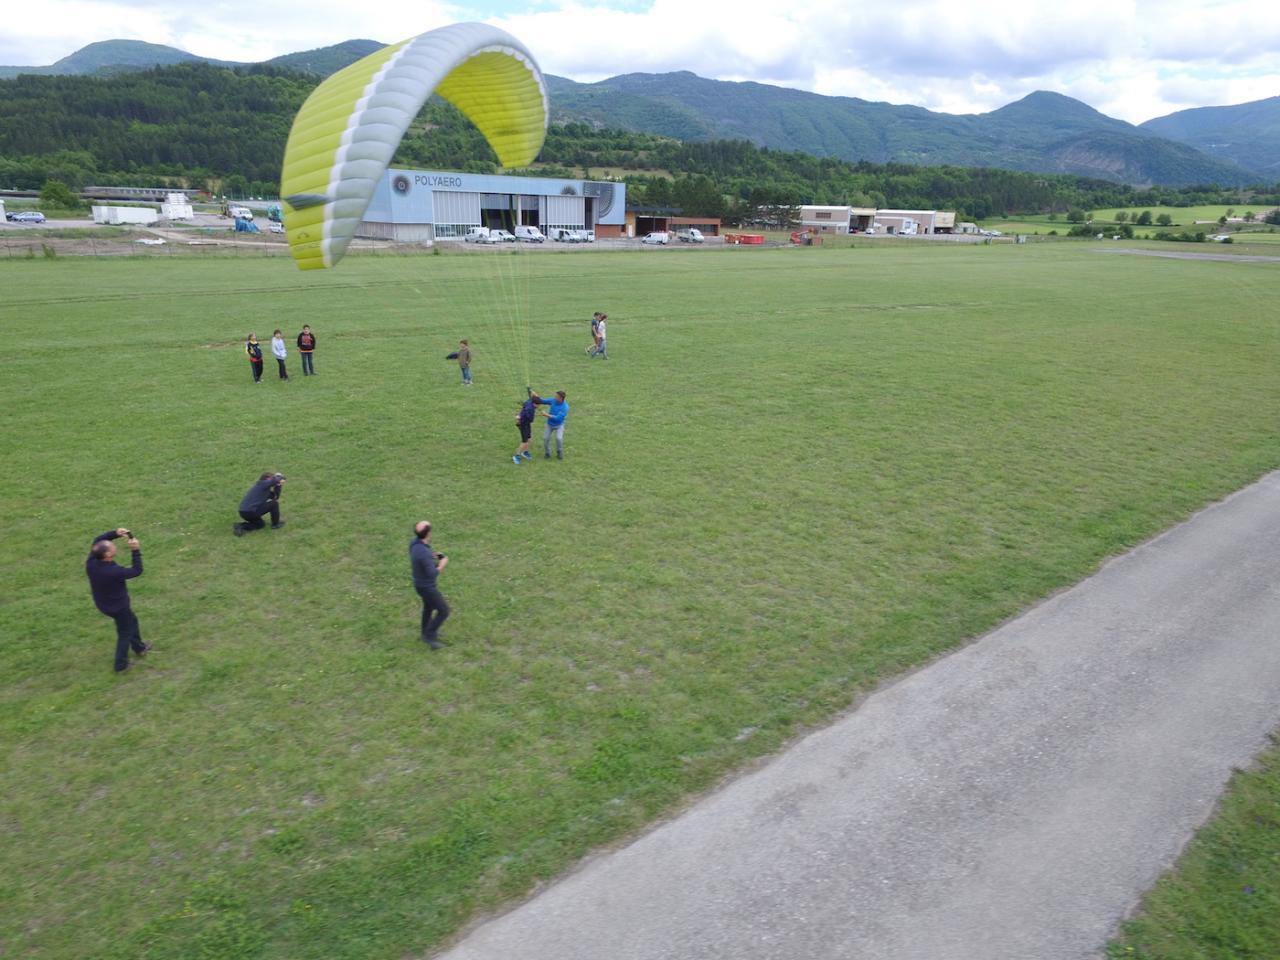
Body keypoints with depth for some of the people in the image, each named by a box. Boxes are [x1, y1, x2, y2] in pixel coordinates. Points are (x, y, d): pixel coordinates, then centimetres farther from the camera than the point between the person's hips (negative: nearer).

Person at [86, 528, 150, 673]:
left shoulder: (91, 562, -22)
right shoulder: (114, 572, -40)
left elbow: (98, 541, -6)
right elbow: (137, 571, -25)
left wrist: (115, 533, -20)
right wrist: (136, 551, -27)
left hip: (103, 603, 8)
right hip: (118, 606, -8)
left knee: (132, 620, 31)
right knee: (125, 634, 17)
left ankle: (139, 647, 51)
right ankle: (121, 665, 32)